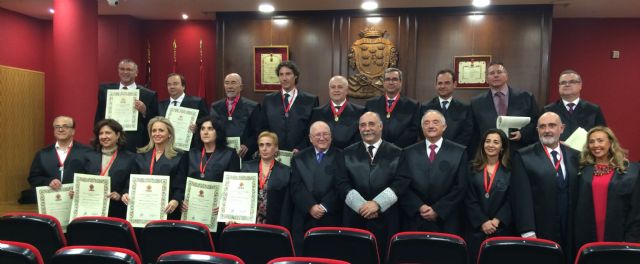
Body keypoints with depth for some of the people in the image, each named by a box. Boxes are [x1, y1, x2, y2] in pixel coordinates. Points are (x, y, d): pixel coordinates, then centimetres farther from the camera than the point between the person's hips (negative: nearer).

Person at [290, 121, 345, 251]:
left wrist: (324, 206, -12)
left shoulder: (341, 157, 3)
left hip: (331, 219, -2)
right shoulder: (299, 158, 11)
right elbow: (296, 187, 2)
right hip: (304, 219, 2)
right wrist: (311, 207, -10)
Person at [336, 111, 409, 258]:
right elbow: (341, 183, 0)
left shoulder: (396, 153, 4)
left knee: (383, 257, 4)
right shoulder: (348, 153, 9)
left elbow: (401, 183, -6)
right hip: (355, 218, 1)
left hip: (385, 220, -1)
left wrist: (377, 203, -15)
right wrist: (361, 205, -13)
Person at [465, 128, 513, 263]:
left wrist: (497, 220, -14)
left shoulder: (510, 171, 3)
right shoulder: (473, 169, 5)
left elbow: (511, 200, -3)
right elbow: (469, 200, -1)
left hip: (502, 229, -1)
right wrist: (482, 222, -11)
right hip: (476, 229, 1)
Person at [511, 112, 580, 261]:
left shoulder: (574, 156, 10)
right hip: (538, 233, -4)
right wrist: (528, 232, -15)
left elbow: (575, 194, 8)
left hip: (569, 234, 4)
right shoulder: (523, 157, -4)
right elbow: (522, 198, -9)